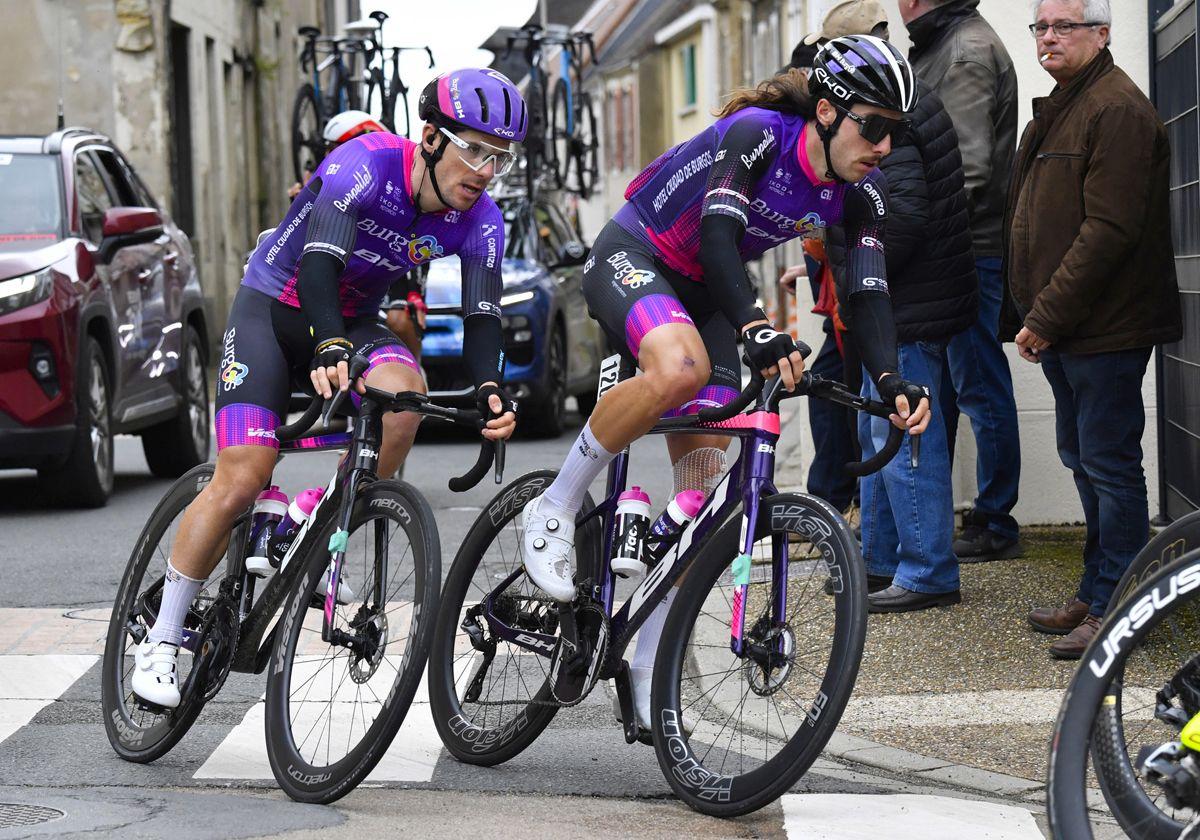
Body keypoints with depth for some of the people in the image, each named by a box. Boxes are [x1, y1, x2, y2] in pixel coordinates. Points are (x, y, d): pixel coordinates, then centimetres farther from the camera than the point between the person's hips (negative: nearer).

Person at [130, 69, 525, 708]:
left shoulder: (479, 221, -12)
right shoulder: (365, 163, -27)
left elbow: (481, 315, -18)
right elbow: (320, 264, -39)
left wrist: (488, 389, -38)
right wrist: (330, 349, -56)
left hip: (353, 319, 4)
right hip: (273, 308, -4)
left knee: (403, 388, -32)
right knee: (241, 481, -16)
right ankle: (161, 642, -2)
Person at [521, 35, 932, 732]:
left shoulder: (860, 196, -9)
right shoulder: (758, 133, -27)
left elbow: (870, 291, -14)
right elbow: (717, 235, -37)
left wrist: (889, 378, -32)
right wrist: (758, 329, -52)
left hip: (705, 293, 6)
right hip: (633, 257, -6)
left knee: (706, 482, -5)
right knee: (680, 366, -40)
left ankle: (651, 663, 4)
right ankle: (555, 510, -20)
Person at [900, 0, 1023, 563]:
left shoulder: (968, 52, -14)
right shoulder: (939, 47, 17)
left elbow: (968, 168, -22)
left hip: (969, 252, -10)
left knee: (980, 389, -2)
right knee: (933, 387, 16)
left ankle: (995, 526, 5)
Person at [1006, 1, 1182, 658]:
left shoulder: (1117, 111, -15)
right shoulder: (1055, 112, 18)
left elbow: (1108, 229, -22)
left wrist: (1045, 317, -20)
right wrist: (1027, 315, 14)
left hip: (1106, 329, -10)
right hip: (1061, 331, 10)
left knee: (1109, 464, -4)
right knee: (1084, 461, 16)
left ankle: (1112, 607, 2)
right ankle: (1096, 594, 25)